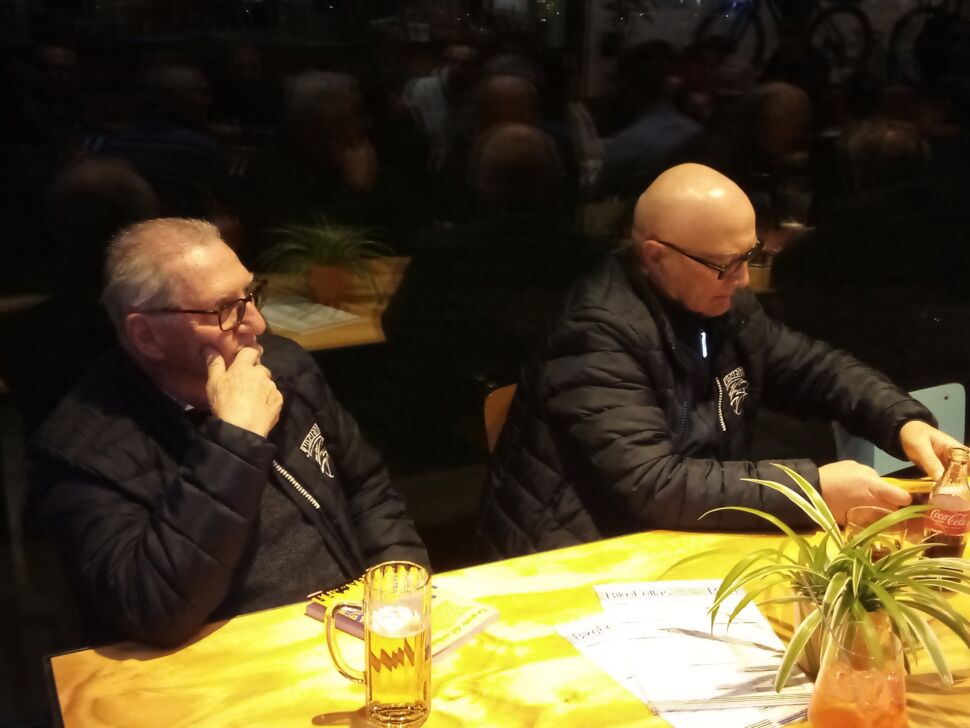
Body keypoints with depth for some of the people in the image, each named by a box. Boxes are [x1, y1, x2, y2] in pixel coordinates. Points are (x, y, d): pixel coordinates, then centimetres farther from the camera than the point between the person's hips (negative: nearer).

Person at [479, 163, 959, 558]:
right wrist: (812, 489, -31)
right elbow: (651, 486, -32)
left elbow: (816, 369, 12)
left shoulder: (722, 303, 0)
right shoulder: (600, 336, -25)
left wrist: (905, 422, -6)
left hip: (671, 541, 8)